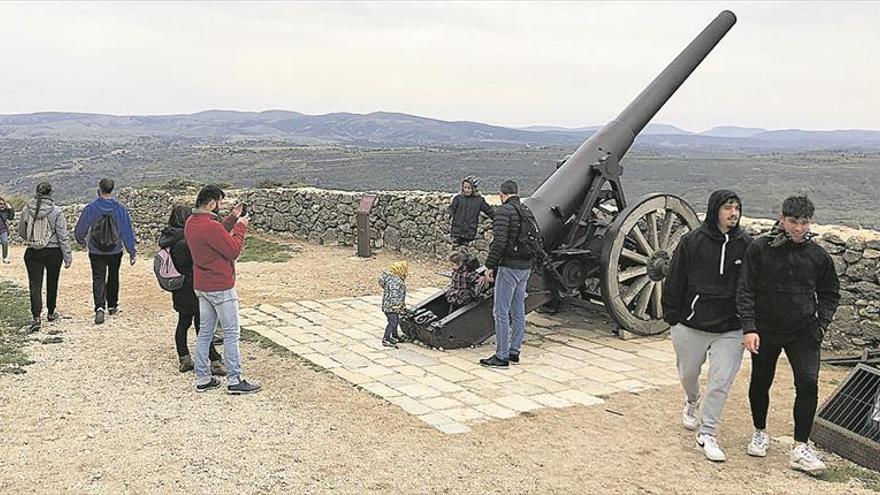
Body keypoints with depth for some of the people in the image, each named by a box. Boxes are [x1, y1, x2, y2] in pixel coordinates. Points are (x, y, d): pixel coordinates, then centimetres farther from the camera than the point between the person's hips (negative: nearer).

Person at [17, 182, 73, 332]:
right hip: (53, 252, -1)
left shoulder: (27, 210, -4)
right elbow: (63, 236, -11)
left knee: (35, 285, 2)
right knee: (52, 283, 17)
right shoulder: (56, 212, -13)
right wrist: (68, 257, -6)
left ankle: (36, 317, -11)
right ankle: (51, 312, 32)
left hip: (32, 253, 1)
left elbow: (21, 232, 10)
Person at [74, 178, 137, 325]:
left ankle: (100, 307, -17)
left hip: (96, 252, -1)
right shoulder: (119, 208, -9)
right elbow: (127, 231, -6)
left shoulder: (91, 208, -11)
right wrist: (133, 251, 0)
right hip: (115, 252, 2)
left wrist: (81, 240, 22)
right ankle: (112, 306, 30)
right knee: (113, 278, 19)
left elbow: (80, 229, 0)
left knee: (98, 279, 1)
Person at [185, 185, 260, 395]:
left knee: (205, 332, 14)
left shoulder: (190, 224, 5)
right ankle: (234, 381, 5)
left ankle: (202, 379, 19)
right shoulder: (211, 227, -24)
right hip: (220, 288, -9)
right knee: (231, 333, 0)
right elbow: (234, 250, -19)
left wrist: (232, 219, 12)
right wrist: (241, 227, -8)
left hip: (201, 287, 9)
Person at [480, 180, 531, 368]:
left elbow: (500, 241, -19)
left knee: (501, 312, -3)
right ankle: (514, 351, 22)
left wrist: (490, 266, -14)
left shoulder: (504, 211, -11)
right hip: (526, 267, 8)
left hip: (509, 266, -8)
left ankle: (501, 356, -2)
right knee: (519, 311, 14)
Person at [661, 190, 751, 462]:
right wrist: (672, 317, -3)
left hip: (730, 329, 0)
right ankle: (692, 402, 52)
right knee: (689, 373, 18)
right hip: (691, 325, 0)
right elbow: (674, 281, -2)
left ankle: (707, 434, 8)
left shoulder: (745, 245, -2)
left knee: (721, 381, -5)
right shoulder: (692, 241, -7)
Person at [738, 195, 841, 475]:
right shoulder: (759, 249, -8)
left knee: (808, 384, -12)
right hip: (765, 331, 0)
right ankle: (760, 433, 35)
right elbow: (745, 290, -7)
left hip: (803, 333, 1)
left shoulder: (818, 256, 0)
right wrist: (749, 328, -15)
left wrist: (822, 323, -1)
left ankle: (800, 448, -5)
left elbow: (830, 293, 13)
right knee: (760, 384, 12)